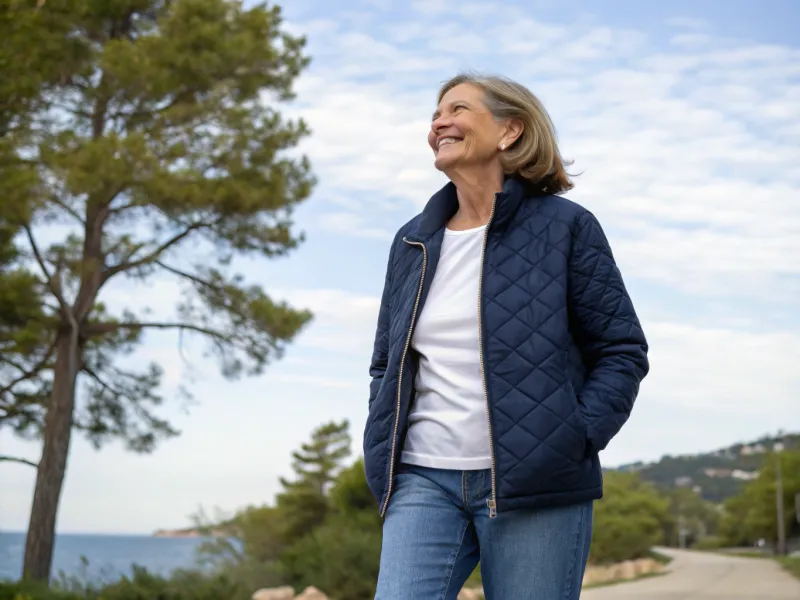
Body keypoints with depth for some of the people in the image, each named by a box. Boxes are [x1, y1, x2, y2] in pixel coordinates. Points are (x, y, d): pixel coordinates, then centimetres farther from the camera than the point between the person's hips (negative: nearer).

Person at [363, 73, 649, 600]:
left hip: (536, 486, -3)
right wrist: (381, 450, 7)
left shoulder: (565, 226, 2)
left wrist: (576, 439, -11)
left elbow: (623, 349, 1)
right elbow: (386, 363, 21)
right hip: (423, 481, 4)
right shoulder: (413, 243, 14)